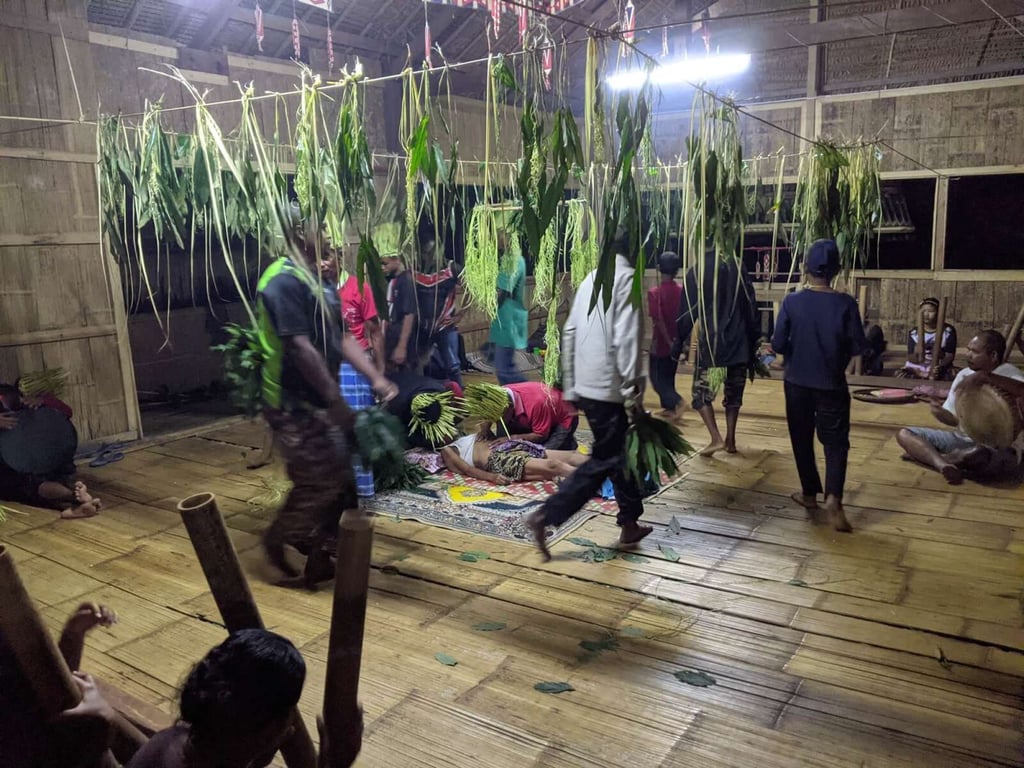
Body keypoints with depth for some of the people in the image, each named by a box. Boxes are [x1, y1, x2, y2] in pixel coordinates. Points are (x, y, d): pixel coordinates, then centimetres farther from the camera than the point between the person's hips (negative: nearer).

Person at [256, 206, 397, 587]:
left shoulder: (318, 278, 13)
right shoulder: (284, 281, -19)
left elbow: (341, 337, 12)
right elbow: (300, 348, -25)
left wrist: (375, 378, 2)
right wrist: (337, 402, -24)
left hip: (319, 402, 10)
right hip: (296, 406, -10)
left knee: (340, 483, 12)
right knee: (319, 483, -3)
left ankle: (321, 560, 26)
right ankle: (277, 538, 22)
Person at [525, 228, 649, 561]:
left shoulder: (591, 278, 14)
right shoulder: (626, 279, -12)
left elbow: (569, 334, 14)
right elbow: (625, 340, -21)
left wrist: (570, 387, 18)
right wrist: (634, 390, -16)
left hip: (586, 384, 9)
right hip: (607, 387, -9)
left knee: (620, 453, 18)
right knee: (605, 460, 1)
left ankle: (630, 525, 28)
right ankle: (545, 516, -3)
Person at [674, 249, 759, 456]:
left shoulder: (697, 271, -4)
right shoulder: (738, 268, 5)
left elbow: (686, 312, -5)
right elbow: (751, 306, 6)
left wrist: (678, 345, 2)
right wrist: (754, 341, 12)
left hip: (711, 342, -3)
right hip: (739, 342, 4)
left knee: (702, 392, 7)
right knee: (733, 392, 16)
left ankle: (716, 438, -7)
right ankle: (730, 440, 17)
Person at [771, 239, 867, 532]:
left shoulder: (791, 302, -9)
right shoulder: (845, 303, -10)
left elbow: (778, 345, -9)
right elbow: (858, 346, -7)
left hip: (797, 383, 1)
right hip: (832, 384, -1)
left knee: (802, 439, 16)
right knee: (836, 442, 5)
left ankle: (810, 493, 26)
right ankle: (833, 497, -12)